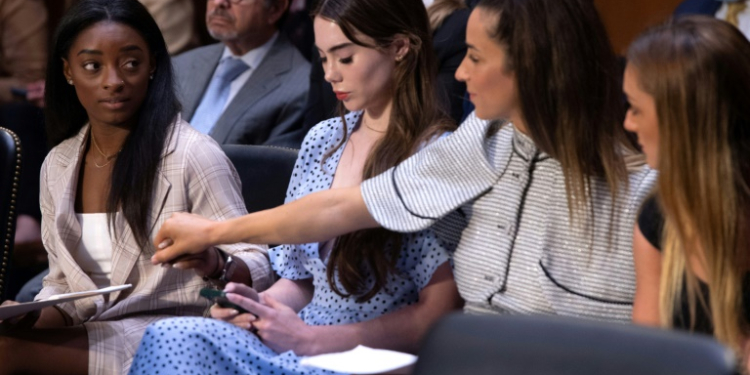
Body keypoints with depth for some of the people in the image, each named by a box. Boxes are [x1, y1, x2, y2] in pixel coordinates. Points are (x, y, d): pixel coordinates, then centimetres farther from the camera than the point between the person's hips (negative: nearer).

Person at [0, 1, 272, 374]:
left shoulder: (194, 156, -10)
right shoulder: (57, 165, 9)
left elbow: (258, 269, -9)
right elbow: (63, 284, 15)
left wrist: (213, 264, -31)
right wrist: (31, 318, -6)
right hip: (88, 337, 6)